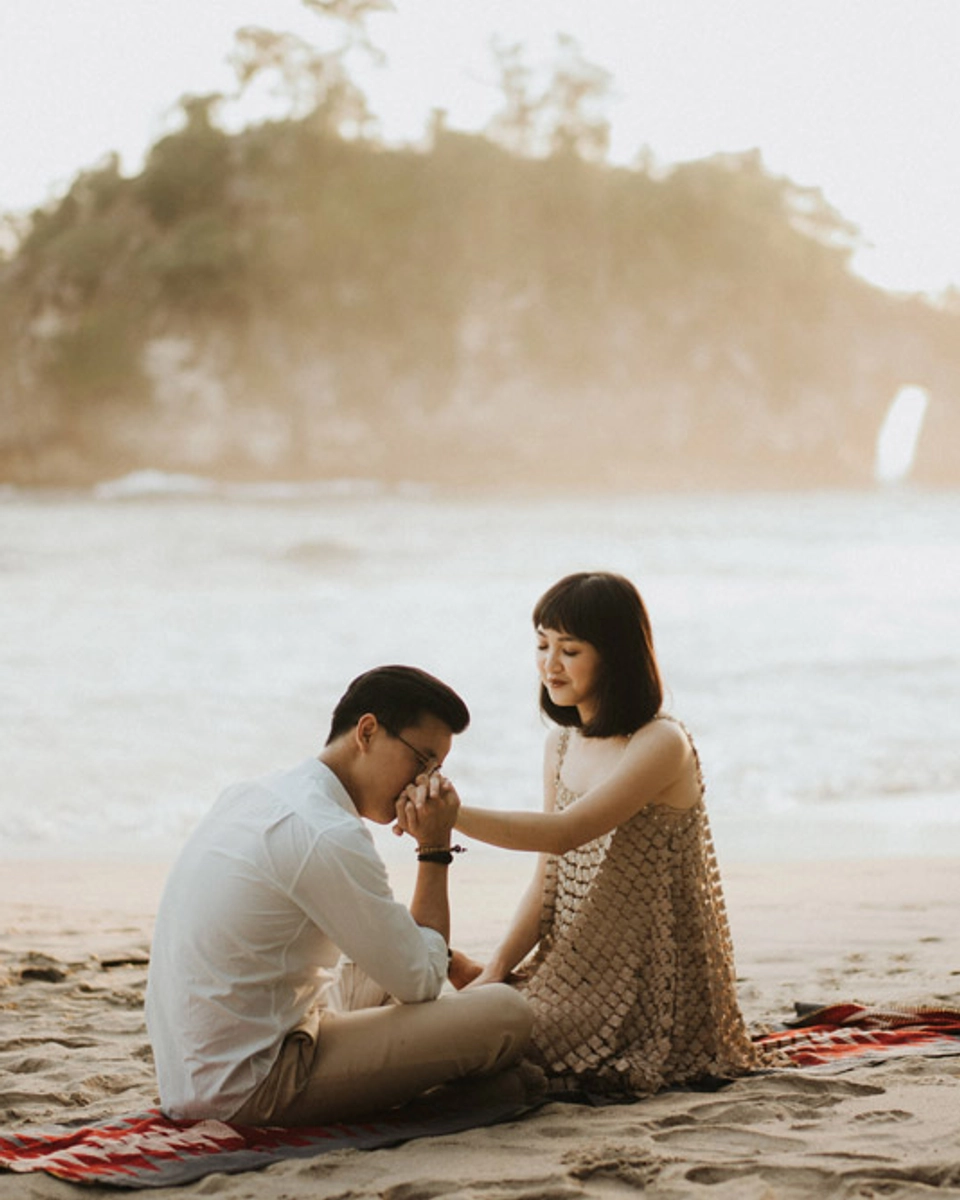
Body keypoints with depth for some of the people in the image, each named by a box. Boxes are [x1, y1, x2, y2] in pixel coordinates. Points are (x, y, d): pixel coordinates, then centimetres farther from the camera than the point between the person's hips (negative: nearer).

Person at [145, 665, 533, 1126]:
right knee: (507, 1014, -12)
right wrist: (436, 849, -3)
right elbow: (422, 982, -10)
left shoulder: (249, 796, 11)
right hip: (247, 1090, -10)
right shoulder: (329, 837, -20)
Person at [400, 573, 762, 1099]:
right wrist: (495, 971, -3)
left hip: (647, 986, -8)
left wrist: (452, 814, -37)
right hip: (574, 971, 8)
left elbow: (564, 833, -27)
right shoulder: (563, 743, 11)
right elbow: (548, 879, 10)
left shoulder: (662, 745, -15)